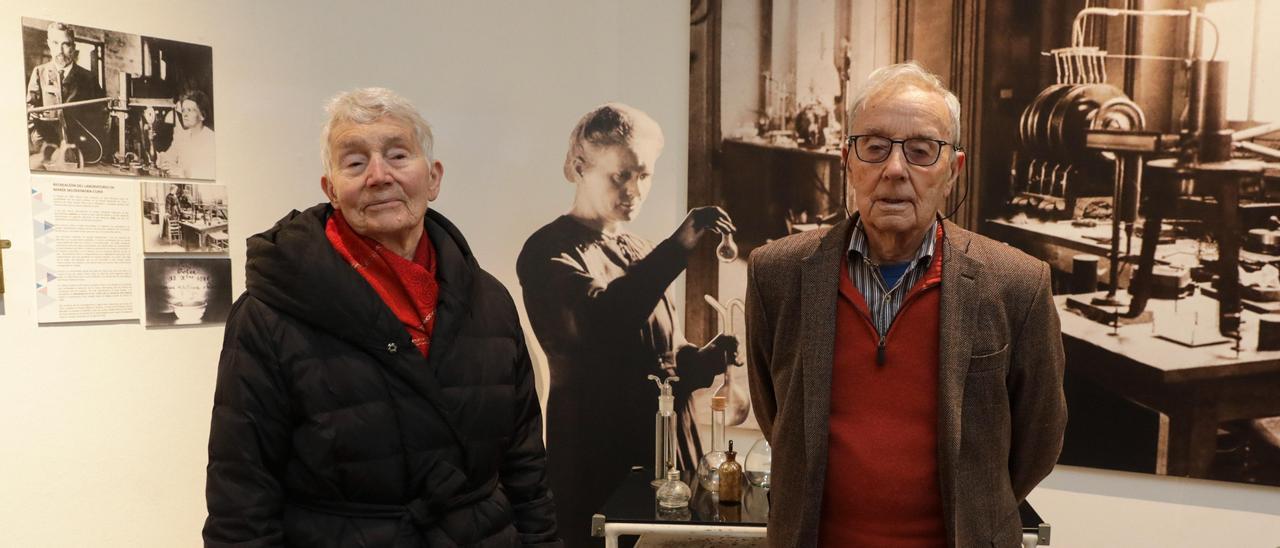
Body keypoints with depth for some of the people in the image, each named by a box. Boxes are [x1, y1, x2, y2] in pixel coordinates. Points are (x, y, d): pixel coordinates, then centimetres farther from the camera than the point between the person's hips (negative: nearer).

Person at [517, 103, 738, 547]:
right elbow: (599, 321, -28)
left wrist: (707, 359, -4)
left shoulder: (638, 253, 15)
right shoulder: (550, 253, -8)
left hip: (667, 454, 7)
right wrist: (678, 247, -34)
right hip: (599, 463, -6)